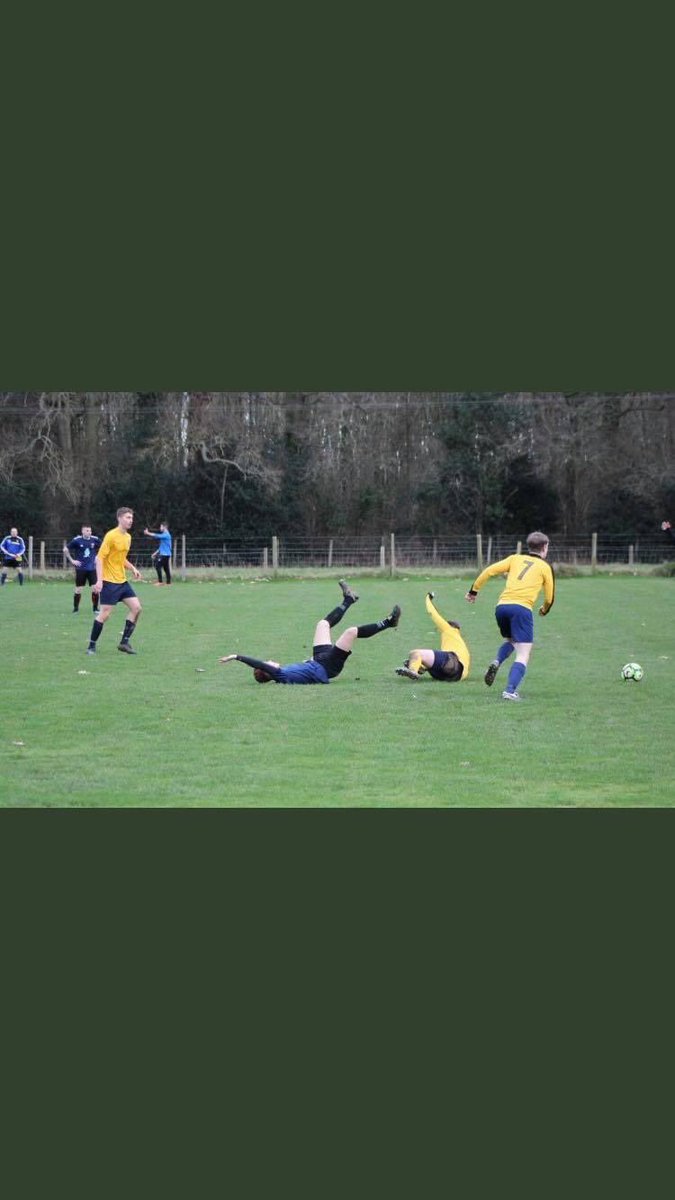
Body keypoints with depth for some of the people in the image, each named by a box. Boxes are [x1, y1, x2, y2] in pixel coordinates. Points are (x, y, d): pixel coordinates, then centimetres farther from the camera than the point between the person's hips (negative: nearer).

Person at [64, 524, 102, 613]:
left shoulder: (95, 540, -2)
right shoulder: (76, 540, -8)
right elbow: (66, 549, 1)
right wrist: (72, 560, -1)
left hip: (92, 568, 2)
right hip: (80, 568, -2)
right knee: (78, 590, 2)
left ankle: (95, 608, 8)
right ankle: (75, 608, 16)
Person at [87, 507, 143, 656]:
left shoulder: (128, 537, 11)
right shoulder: (111, 536, -14)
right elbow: (100, 558, -16)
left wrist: (133, 568, 9)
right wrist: (99, 580, -23)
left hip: (122, 581, 8)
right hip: (109, 582, -8)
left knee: (136, 607, 0)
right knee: (105, 613, -7)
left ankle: (124, 642, 7)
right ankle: (92, 646, 6)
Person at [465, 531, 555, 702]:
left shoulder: (515, 559, 19)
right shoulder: (545, 567, 12)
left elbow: (489, 571, 9)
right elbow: (549, 598, 13)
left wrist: (474, 590, 16)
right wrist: (544, 610, 35)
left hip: (502, 606, 4)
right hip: (522, 608, -4)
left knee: (511, 641, 30)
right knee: (523, 655, -2)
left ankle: (496, 662, 0)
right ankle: (510, 691, -20)